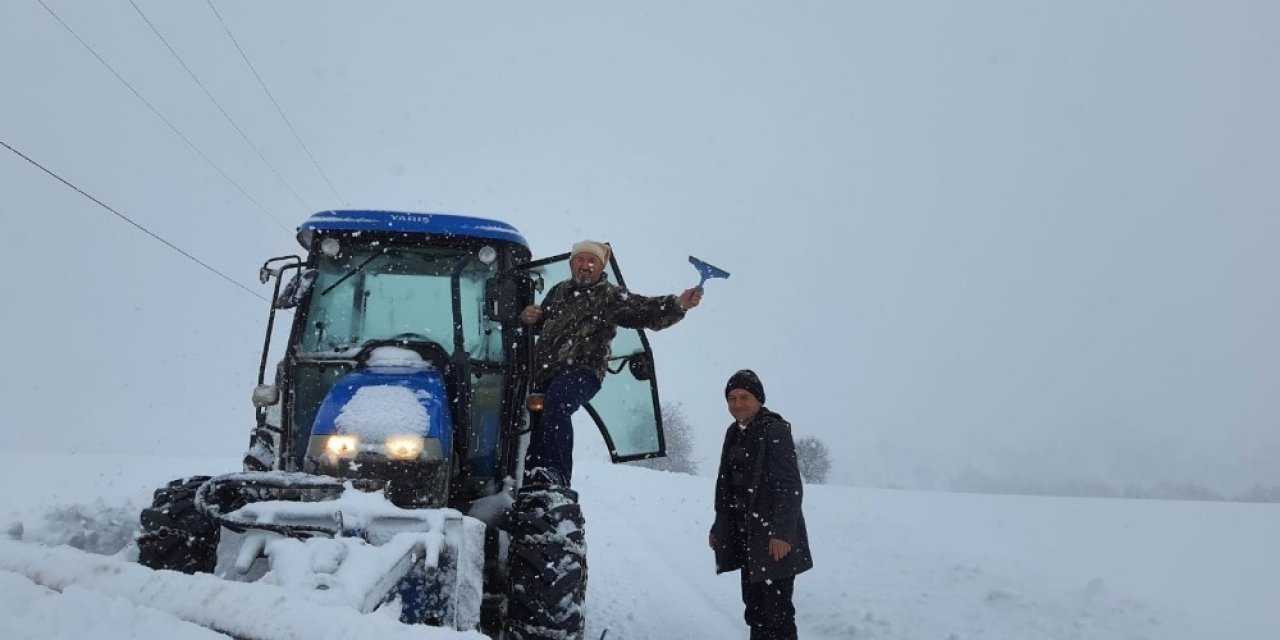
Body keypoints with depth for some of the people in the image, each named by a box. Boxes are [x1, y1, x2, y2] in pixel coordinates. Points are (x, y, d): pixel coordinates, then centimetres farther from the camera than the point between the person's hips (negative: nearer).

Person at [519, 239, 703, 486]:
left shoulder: (611, 296, 5)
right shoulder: (558, 292, 23)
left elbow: (648, 311, -7)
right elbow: (542, 325, 37)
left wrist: (678, 305, -24)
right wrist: (528, 317, 13)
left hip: (581, 372, -7)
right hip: (543, 373, 7)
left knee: (556, 401, -34)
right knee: (533, 421, 12)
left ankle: (558, 474, -40)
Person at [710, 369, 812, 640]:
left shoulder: (775, 430, -12)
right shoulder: (735, 434, 12)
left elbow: (790, 486, -17)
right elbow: (727, 486, 19)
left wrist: (782, 533, -23)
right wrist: (719, 527, 18)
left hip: (773, 538, -8)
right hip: (746, 536, 8)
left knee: (777, 608, -9)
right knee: (754, 605, 13)